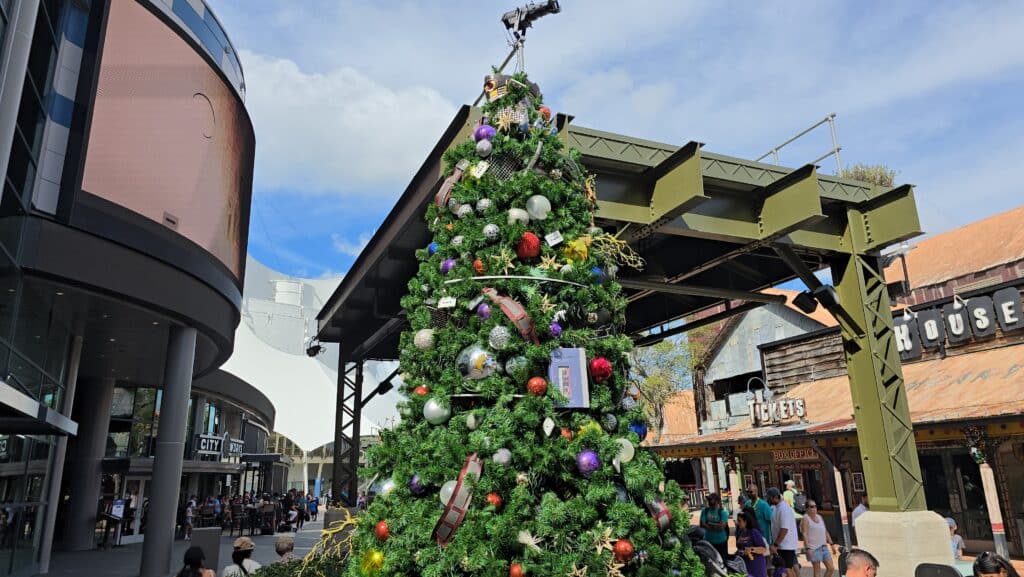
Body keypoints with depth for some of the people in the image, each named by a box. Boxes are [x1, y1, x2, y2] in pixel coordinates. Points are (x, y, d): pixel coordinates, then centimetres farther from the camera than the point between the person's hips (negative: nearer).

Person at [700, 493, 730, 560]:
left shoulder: (722, 512, -9)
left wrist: (710, 524, -12)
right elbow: (702, 524, -10)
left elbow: (722, 526, -18)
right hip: (708, 541, 2)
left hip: (721, 541, -2)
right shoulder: (705, 511, -2)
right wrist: (717, 526, -16)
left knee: (722, 559, 10)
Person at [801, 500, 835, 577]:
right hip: (813, 548, -7)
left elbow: (826, 532, 22)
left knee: (831, 568, 6)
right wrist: (807, 548, -24)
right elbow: (805, 534, -16)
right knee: (817, 570, -4)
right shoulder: (805, 519, -7)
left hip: (824, 547, 7)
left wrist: (831, 544, 15)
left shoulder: (820, 517, 16)